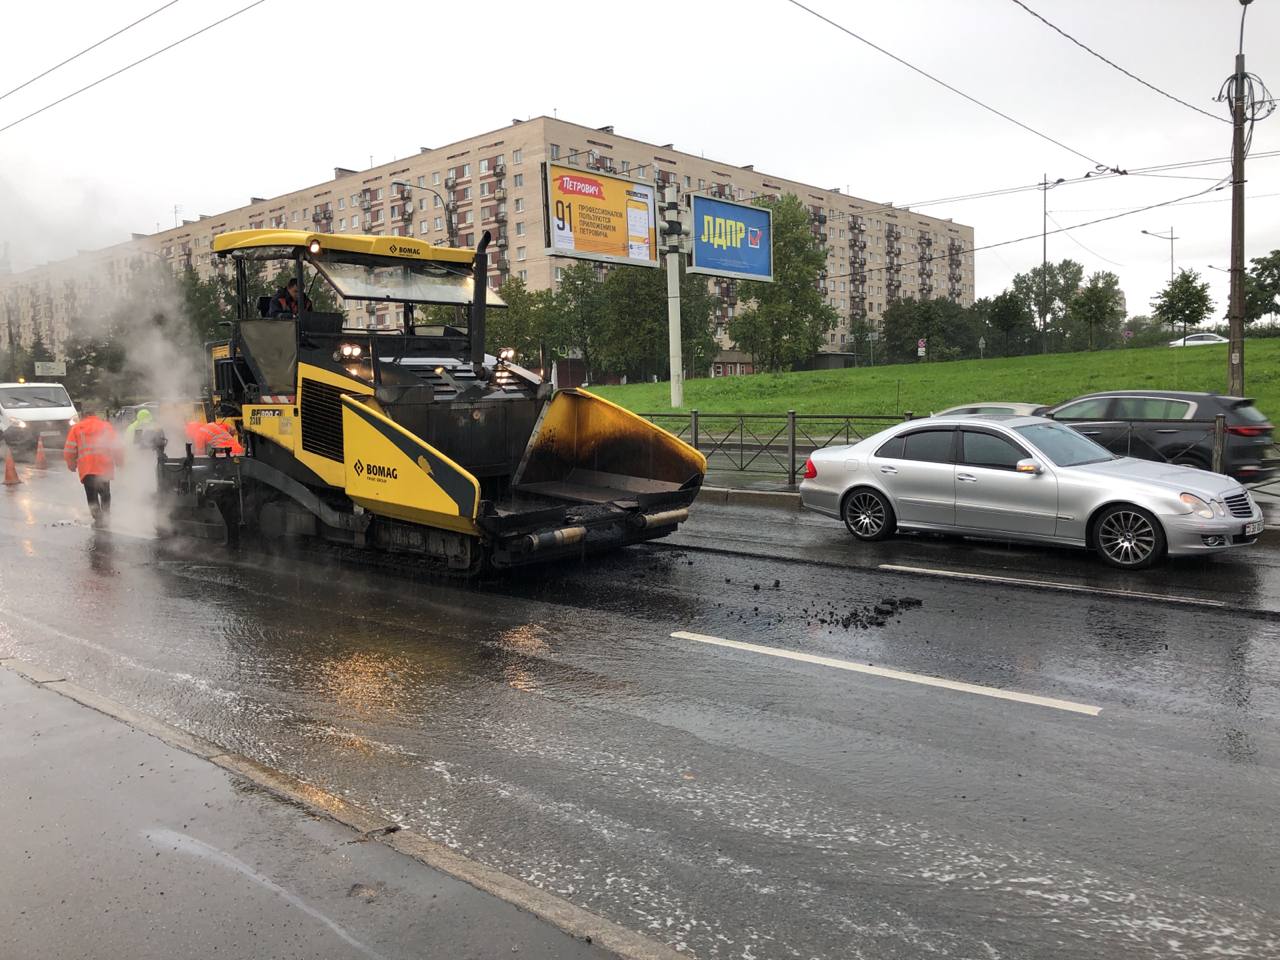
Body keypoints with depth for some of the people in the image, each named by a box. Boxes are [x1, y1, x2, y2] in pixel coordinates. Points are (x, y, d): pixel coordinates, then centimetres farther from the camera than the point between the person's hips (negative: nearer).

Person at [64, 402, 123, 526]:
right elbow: (116, 447, 5)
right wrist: (120, 462, 16)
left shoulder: (76, 428, 6)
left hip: (86, 469, -1)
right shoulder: (106, 426, 7)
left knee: (92, 495, 4)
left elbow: (69, 451, 5)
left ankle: (98, 517, -10)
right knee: (105, 494, 17)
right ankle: (105, 516, 14)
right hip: (105, 467, 1)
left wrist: (72, 465, 20)